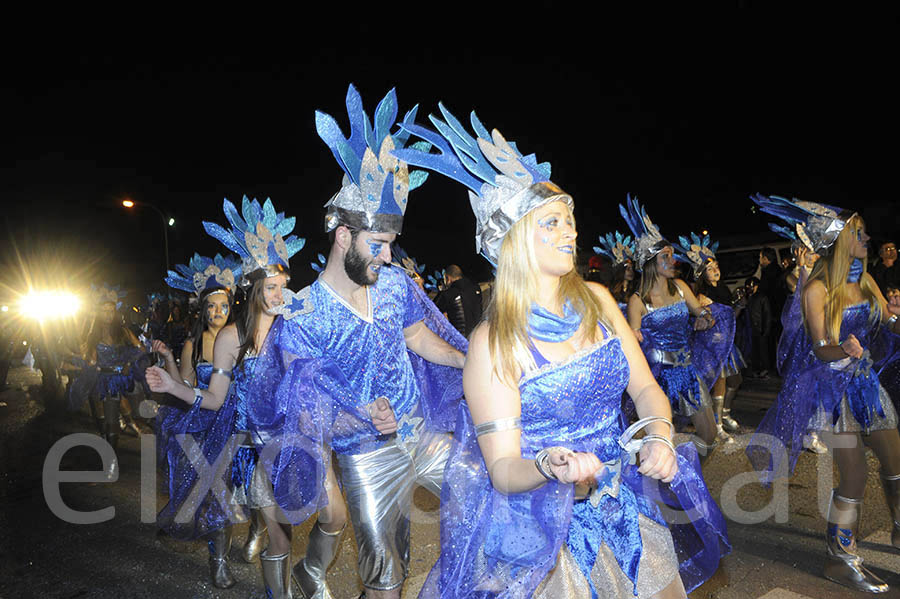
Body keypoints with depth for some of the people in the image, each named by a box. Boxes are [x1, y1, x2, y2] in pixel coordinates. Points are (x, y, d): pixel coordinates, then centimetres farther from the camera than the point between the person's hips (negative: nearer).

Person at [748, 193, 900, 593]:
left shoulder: (866, 282, 6)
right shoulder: (818, 289, -15)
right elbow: (821, 350, -19)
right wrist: (843, 349, -40)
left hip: (863, 380, 7)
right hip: (832, 384, -7)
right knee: (855, 475, -7)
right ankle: (839, 561, 8)